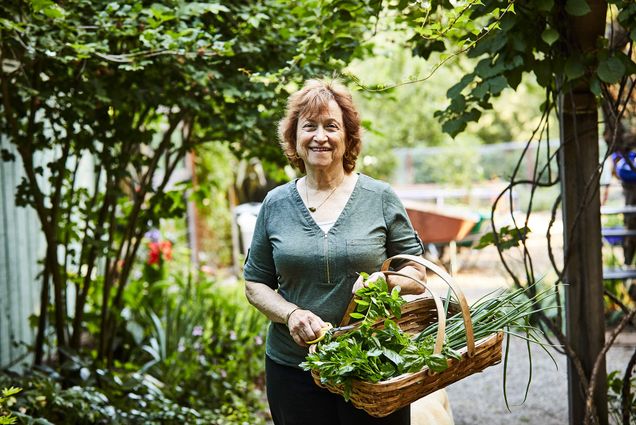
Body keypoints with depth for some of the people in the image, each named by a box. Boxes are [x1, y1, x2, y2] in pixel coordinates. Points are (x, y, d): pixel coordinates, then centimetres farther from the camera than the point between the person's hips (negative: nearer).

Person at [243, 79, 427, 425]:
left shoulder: (380, 198, 0)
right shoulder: (275, 204, 4)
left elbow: (417, 273, 4)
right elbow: (255, 283, 9)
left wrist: (383, 280, -18)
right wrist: (290, 314, -11)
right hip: (292, 368, 1)